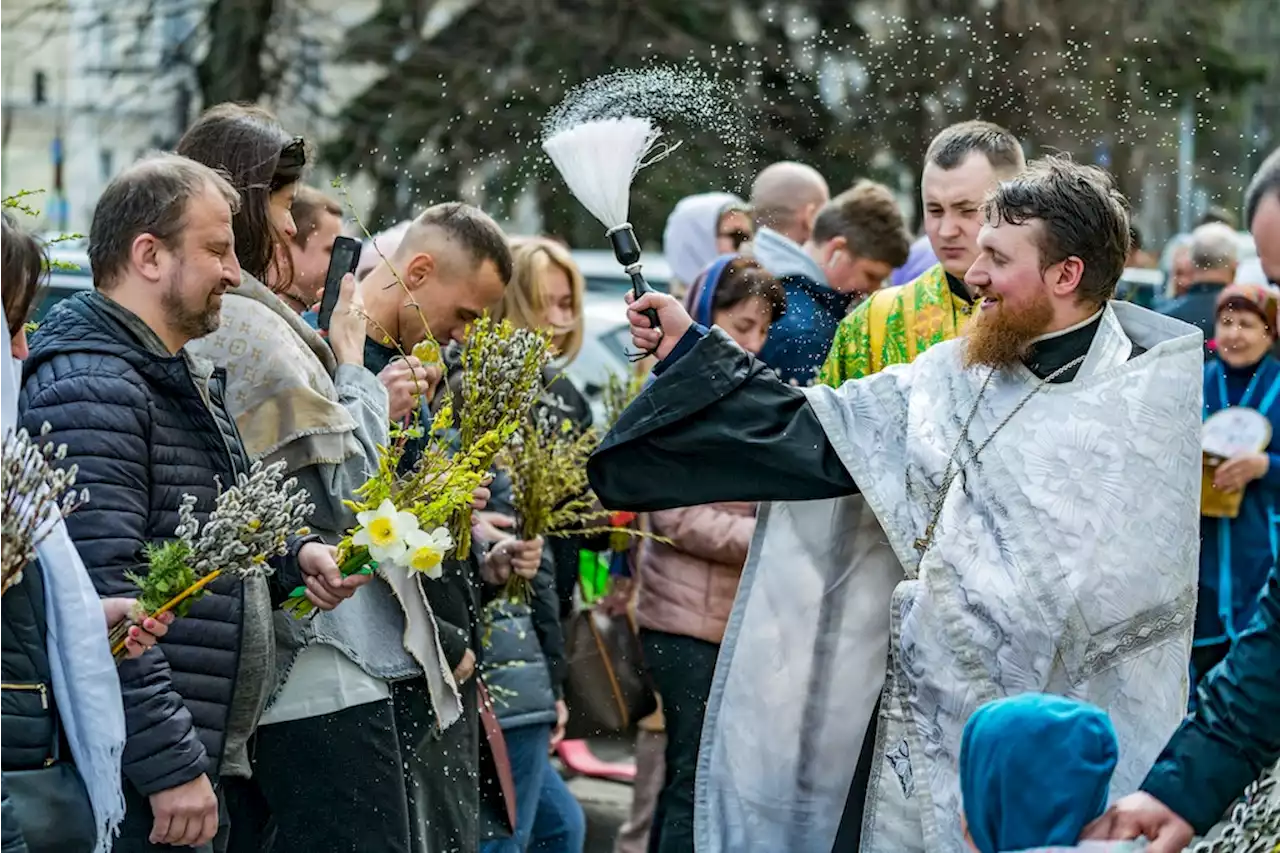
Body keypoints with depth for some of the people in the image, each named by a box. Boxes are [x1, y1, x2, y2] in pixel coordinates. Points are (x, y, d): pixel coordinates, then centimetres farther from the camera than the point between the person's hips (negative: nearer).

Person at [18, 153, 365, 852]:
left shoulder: (182, 377, 18)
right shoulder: (91, 392, -16)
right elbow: (102, 598, -24)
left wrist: (290, 558, 10)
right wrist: (170, 764, -24)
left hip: (206, 765, 10)